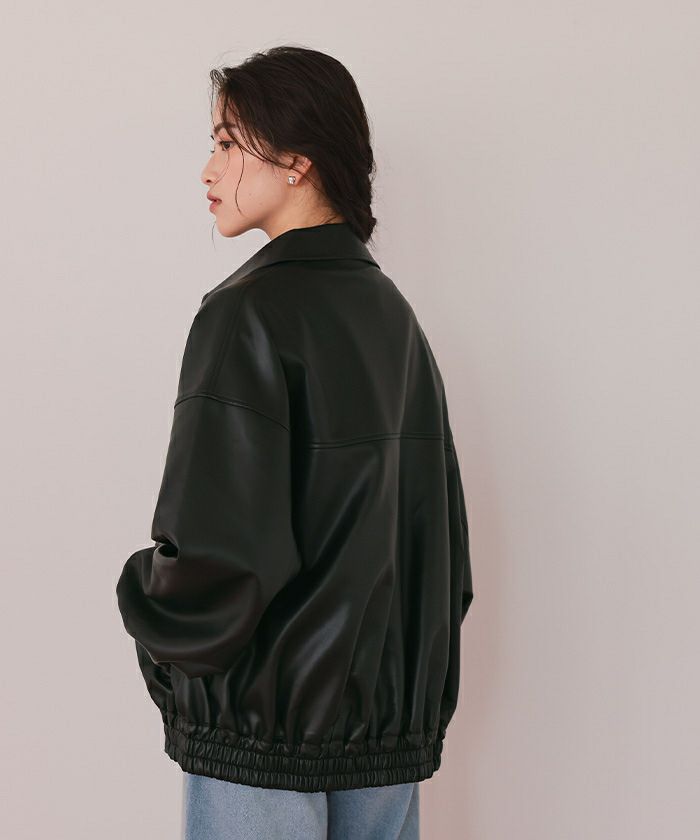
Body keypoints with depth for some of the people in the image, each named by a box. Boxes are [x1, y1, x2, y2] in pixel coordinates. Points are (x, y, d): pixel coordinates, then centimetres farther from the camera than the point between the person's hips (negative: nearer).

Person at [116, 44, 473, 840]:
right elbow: (444, 542, 11)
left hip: (261, 723, -6)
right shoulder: (394, 312, 7)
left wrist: (145, 601, -3)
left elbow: (215, 558, -23)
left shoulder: (249, 309, -15)